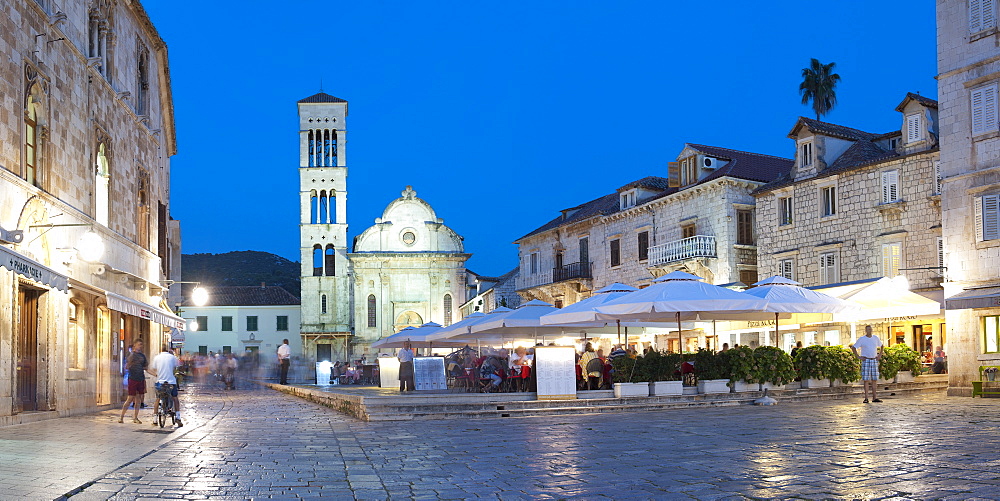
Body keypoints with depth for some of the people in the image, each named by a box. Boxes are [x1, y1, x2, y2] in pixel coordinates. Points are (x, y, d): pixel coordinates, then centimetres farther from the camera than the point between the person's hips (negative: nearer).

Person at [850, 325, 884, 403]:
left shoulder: (876, 338, 9)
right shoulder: (861, 339, -2)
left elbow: (881, 346, 25)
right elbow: (853, 347, 1)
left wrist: (880, 355, 13)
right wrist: (858, 356, -5)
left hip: (874, 361, 4)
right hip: (866, 361, -4)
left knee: (874, 379, 3)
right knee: (866, 380, -4)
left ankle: (874, 397, 8)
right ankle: (866, 398, -3)